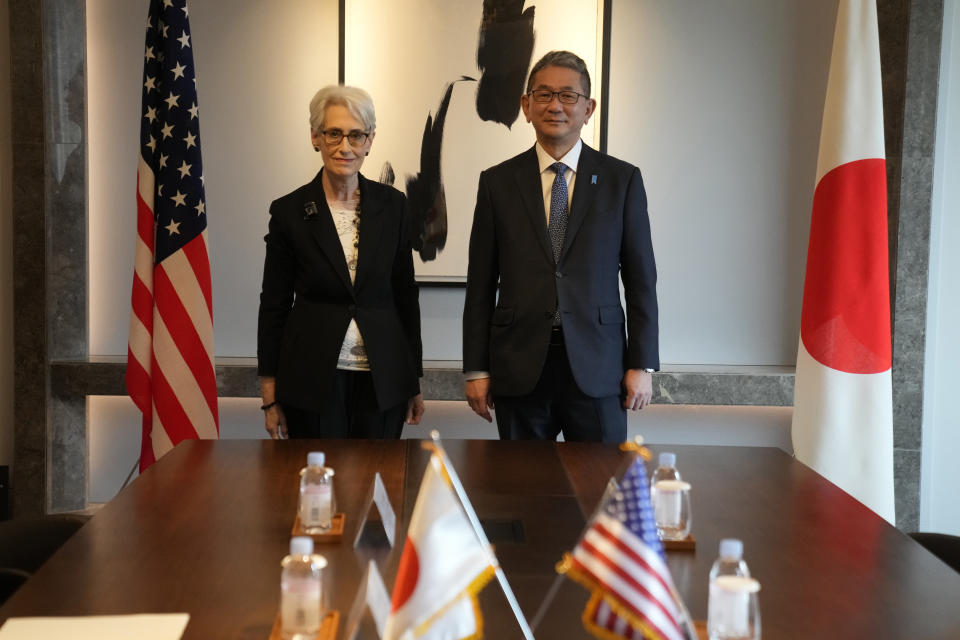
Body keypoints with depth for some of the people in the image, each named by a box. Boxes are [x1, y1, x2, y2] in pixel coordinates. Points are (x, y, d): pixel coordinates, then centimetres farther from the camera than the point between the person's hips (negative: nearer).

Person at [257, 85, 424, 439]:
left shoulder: (392, 205, 3)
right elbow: (273, 306, 2)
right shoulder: (289, 211, -1)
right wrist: (270, 397, 0)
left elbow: (406, 295, 8)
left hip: (382, 380, 2)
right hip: (313, 379, -1)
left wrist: (414, 380, 8)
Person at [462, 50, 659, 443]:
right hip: (519, 368, 1)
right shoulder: (497, 182, 5)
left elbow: (641, 280, 4)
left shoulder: (622, 179, 4)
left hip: (597, 368, 0)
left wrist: (643, 365, -1)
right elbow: (481, 285, 5)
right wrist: (476, 369, 2)